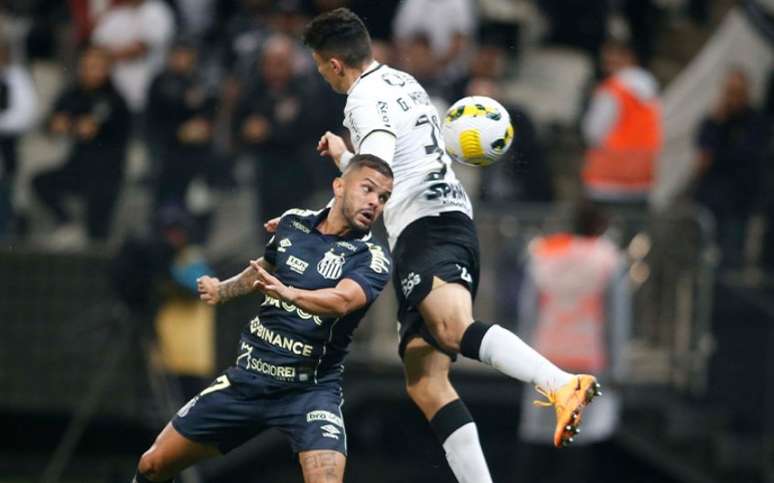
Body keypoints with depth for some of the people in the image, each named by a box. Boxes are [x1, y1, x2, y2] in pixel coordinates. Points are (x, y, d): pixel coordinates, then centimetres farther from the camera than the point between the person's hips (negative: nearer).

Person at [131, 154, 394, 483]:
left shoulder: (372, 259, -12)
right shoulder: (294, 223, 2)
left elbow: (341, 301, -33)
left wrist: (288, 293, -49)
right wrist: (222, 291, 37)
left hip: (310, 390, -4)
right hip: (248, 378, 4)